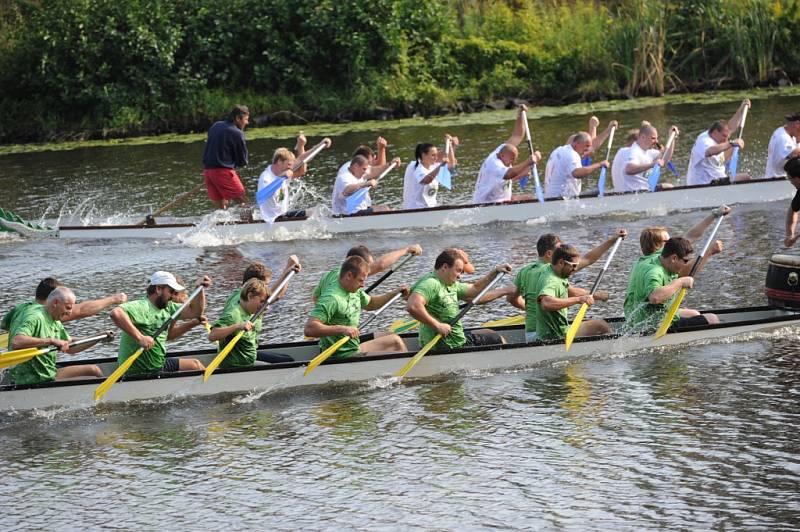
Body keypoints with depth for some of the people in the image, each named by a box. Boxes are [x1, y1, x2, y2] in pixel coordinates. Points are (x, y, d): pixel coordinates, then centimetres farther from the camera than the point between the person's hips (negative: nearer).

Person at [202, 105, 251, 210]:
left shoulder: (215, 126, 12)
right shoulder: (237, 133, -9)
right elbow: (243, 161, -4)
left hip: (207, 170, 7)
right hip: (223, 171, -7)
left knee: (219, 207, 10)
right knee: (242, 202, -4)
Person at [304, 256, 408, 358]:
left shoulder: (355, 292, 6)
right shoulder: (332, 298, -26)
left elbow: (370, 304, 29)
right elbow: (309, 329, -34)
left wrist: (394, 293, 16)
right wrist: (342, 329, -40)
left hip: (355, 348, 10)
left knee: (395, 340, 21)